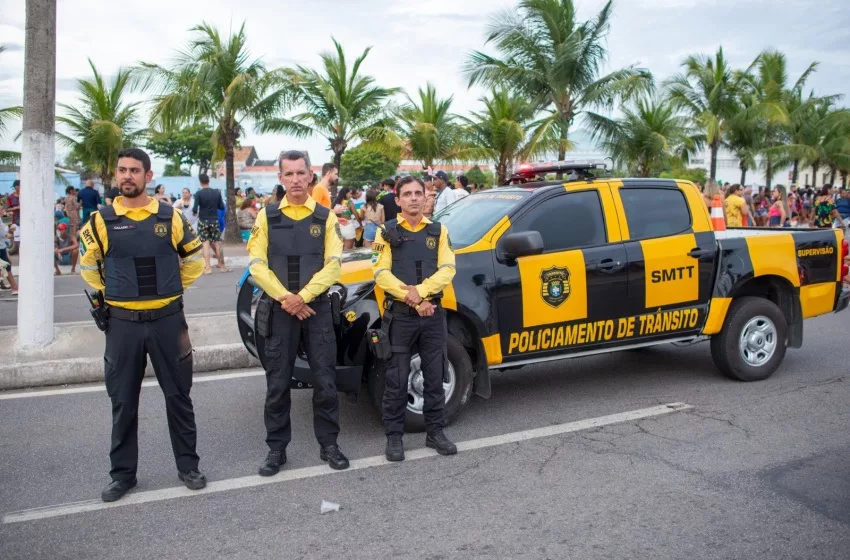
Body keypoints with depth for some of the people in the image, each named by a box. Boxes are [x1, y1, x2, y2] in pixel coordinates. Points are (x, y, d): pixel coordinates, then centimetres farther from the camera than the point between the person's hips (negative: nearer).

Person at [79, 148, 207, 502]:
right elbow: (88, 266, 15)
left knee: (178, 396, 8)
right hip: (123, 323, 1)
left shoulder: (170, 217, -1)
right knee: (123, 402, 9)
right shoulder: (102, 221, 0)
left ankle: (188, 466, 22)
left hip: (168, 320, 0)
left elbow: (193, 260, 12)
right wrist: (112, 293, 12)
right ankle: (123, 474, 23)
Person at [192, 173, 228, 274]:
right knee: (217, 243, 11)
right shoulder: (217, 192, 0)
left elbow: (195, 209, -14)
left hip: (203, 221, -2)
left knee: (205, 243, 1)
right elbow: (222, 207, 5)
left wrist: (194, 212, 8)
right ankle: (222, 265, 17)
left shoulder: (199, 193, -9)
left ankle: (207, 267, -3)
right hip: (214, 221, 2)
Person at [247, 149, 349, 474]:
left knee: (325, 381, 3)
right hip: (280, 310, 0)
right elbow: (257, 265, -2)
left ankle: (328, 444, 18)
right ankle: (276, 449, 17)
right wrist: (285, 297, -13)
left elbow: (333, 265, -3)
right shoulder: (267, 217, 5)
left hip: (317, 308, 0)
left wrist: (303, 297, -14)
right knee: (277, 384, 6)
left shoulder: (325, 217, 5)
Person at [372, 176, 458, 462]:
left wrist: (420, 290, -17)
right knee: (397, 379, 3)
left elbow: (447, 269, -2)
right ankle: (394, 436, 13)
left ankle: (435, 432, 22)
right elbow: (381, 273, -8)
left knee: (435, 376, 10)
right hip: (400, 315, -2)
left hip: (434, 314, 2)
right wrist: (414, 300, -16)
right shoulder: (387, 232, 2)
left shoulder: (438, 231, 9)